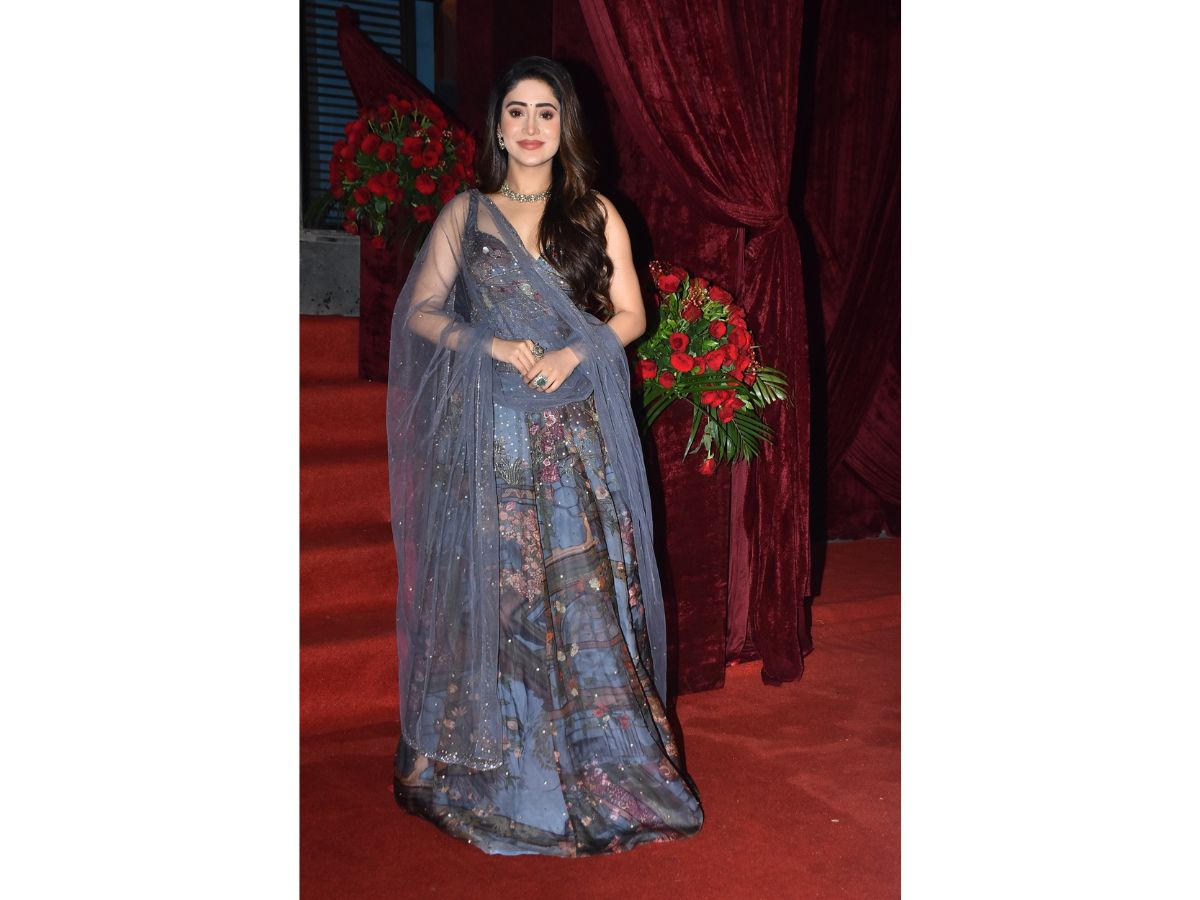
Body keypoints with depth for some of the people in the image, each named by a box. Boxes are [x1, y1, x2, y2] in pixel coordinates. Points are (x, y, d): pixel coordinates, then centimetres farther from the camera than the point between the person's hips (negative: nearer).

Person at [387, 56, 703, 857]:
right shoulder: (465, 213, 9)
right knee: (487, 586, 3)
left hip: (575, 434, 0)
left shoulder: (596, 215, 10)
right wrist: (490, 346, -11)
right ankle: (484, 757, 17)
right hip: (487, 431, 0)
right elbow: (420, 311, 6)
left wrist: (572, 355, -11)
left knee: (582, 589, -2)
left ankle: (602, 760, 11)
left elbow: (631, 314, 7)